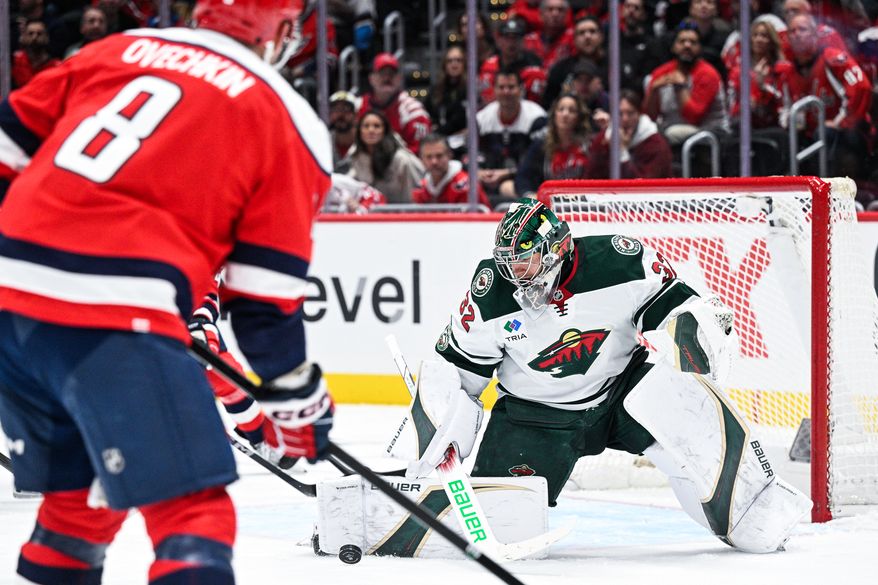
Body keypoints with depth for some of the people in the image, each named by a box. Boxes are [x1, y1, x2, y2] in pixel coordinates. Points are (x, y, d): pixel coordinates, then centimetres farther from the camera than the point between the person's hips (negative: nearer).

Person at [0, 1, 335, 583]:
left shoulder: (115, 49, 20)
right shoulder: (291, 123, 7)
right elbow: (265, 299, 5)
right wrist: (300, 399, 16)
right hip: (116, 318, -6)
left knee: (82, 490, 25)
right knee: (193, 510, -7)